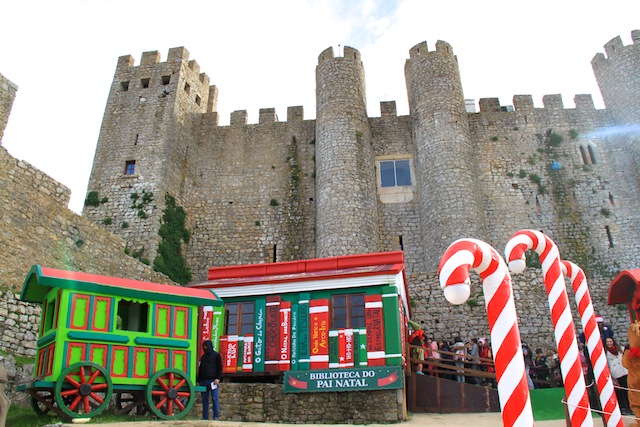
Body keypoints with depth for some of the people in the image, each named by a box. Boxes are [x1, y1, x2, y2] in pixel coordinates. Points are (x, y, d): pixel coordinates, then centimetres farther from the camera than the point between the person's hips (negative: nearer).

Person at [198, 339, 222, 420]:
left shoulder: (216, 355, 3)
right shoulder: (203, 356, 21)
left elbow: (219, 367, -3)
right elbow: (200, 369, 23)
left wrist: (218, 378, -13)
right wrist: (199, 380, 16)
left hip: (212, 380, -6)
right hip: (203, 380, 6)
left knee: (214, 398, -6)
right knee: (204, 400, 6)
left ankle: (216, 417, -4)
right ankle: (205, 417, 10)